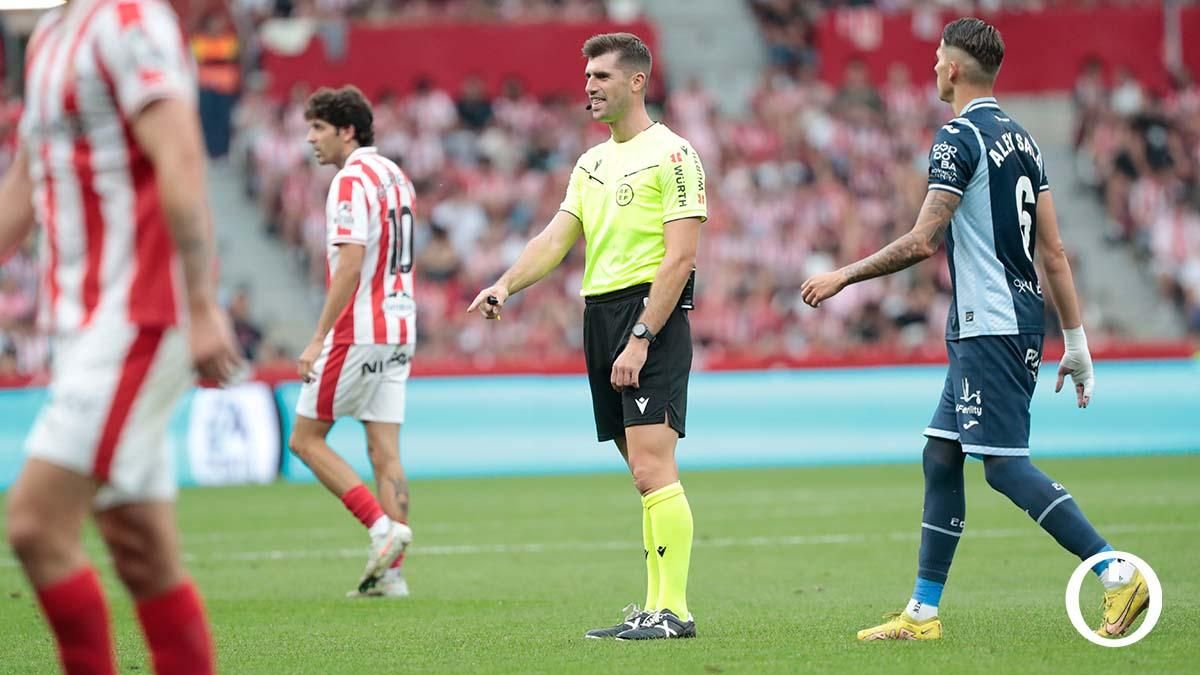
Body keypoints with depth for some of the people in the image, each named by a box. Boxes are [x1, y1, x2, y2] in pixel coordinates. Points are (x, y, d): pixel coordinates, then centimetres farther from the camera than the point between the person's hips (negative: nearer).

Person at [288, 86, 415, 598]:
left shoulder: (352, 180, -13)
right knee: (384, 451, 5)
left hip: (359, 332, -9)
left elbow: (350, 265, -21)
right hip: (398, 330, 9)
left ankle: (382, 526, -10)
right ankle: (391, 571, 1)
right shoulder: (395, 177, 16)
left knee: (306, 439, 1)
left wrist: (318, 339, -20)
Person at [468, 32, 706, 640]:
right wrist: (505, 285, -7)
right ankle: (654, 608, 10)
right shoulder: (592, 163, 18)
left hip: (651, 316, -8)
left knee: (652, 471, -13)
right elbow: (557, 237, 12)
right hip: (599, 316, 8)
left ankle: (674, 611, -13)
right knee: (645, 476, 9)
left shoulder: (671, 154, -7)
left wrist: (640, 339, -18)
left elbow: (681, 257, -13)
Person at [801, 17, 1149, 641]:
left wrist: (843, 277, -7)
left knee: (1003, 464, -10)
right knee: (940, 456, 11)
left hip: (990, 326, -10)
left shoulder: (960, 138, -12)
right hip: (998, 326, 10)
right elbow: (1053, 249, 14)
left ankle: (1118, 575, -15)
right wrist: (1075, 341, 15)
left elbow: (923, 242, -17)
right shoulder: (1019, 138, 14)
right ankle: (923, 613, 13)